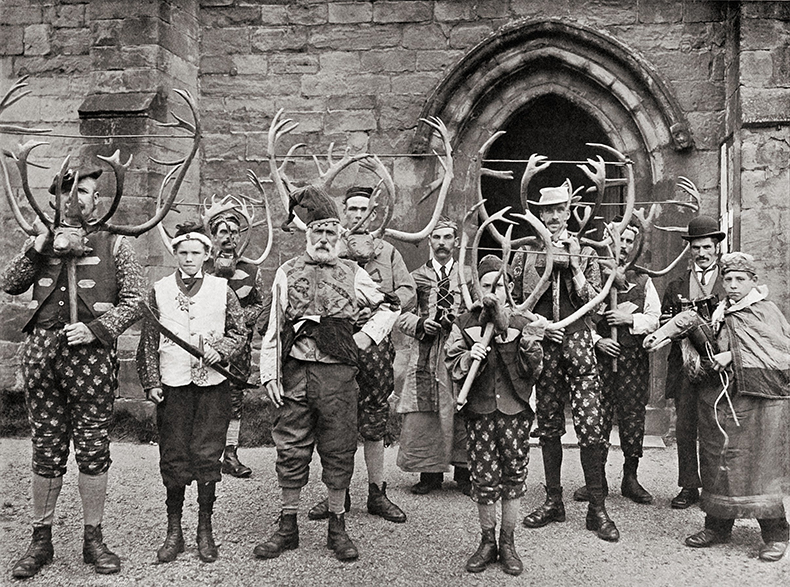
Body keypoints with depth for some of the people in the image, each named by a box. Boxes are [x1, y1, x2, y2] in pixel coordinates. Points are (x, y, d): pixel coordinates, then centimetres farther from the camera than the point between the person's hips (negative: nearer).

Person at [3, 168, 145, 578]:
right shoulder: (47, 239, 15)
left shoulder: (113, 243, 6)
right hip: (42, 349, 3)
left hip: (91, 353, -3)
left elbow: (134, 301, 1)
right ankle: (40, 541, 19)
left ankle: (93, 540, 14)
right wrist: (38, 247, -3)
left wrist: (95, 328, -11)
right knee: (46, 450, 8)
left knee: (93, 449, 1)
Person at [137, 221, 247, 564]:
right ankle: (173, 531, 15)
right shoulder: (158, 291, 5)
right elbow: (148, 341, 6)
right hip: (172, 385, 1)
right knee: (173, 458, 3)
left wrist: (219, 350, -10)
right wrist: (151, 382, -1)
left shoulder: (222, 289, 4)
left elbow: (239, 332, 8)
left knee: (207, 456, 0)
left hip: (213, 384, 0)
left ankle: (205, 530, 13)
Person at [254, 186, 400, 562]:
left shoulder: (352, 274, 7)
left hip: (338, 374, 0)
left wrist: (366, 337, 2)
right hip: (294, 373, 0)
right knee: (291, 450, 6)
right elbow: (273, 327, 5)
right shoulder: (287, 273, 7)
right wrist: (270, 374, -2)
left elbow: (389, 307, 15)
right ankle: (287, 527, 18)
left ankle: (337, 528, 19)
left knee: (338, 450, 6)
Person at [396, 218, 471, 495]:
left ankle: (464, 472, 8)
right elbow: (402, 316, 9)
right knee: (424, 413, -3)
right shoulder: (416, 277, 15)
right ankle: (430, 472, 8)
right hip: (426, 354, 1)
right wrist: (421, 324, -10)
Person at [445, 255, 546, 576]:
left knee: (514, 475, 6)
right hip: (479, 410, 0)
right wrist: (469, 358, -18)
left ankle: (507, 543, 21)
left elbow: (533, 371, 0)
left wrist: (531, 344, -15)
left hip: (515, 410, 1)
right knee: (484, 478, 3)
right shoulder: (464, 324, 3)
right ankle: (487, 541, 21)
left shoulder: (522, 324, 3)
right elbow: (452, 369, 1)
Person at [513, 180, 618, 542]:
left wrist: (575, 268, -9)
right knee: (548, 426, 8)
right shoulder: (526, 253, 9)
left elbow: (594, 302, 2)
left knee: (591, 425, -7)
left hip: (578, 342, -1)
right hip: (542, 344, 2)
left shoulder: (584, 252, 8)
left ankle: (597, 508, 2)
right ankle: (553, 501, 20)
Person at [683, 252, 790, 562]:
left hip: (759, 399, -5)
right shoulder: (720, 313, 13)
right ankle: (718, 525, 19)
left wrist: (733, 356, -14)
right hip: (719, 395, 5)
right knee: (717, 461, 7)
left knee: (760, 465, -3)